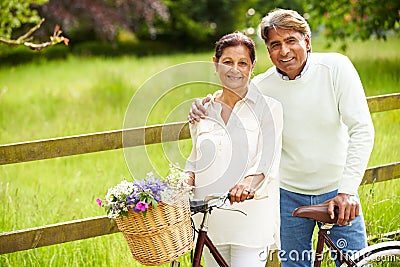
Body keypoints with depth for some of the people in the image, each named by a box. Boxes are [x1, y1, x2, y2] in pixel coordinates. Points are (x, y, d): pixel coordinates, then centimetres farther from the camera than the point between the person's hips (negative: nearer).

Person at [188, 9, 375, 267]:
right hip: (289, 195, 1)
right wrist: (202, 110, -19)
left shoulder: (336, 67, -13)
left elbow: (362, 130, -16)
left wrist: (348, 190, -24)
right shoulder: (261, 87, -10)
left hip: (337, 190, -1)